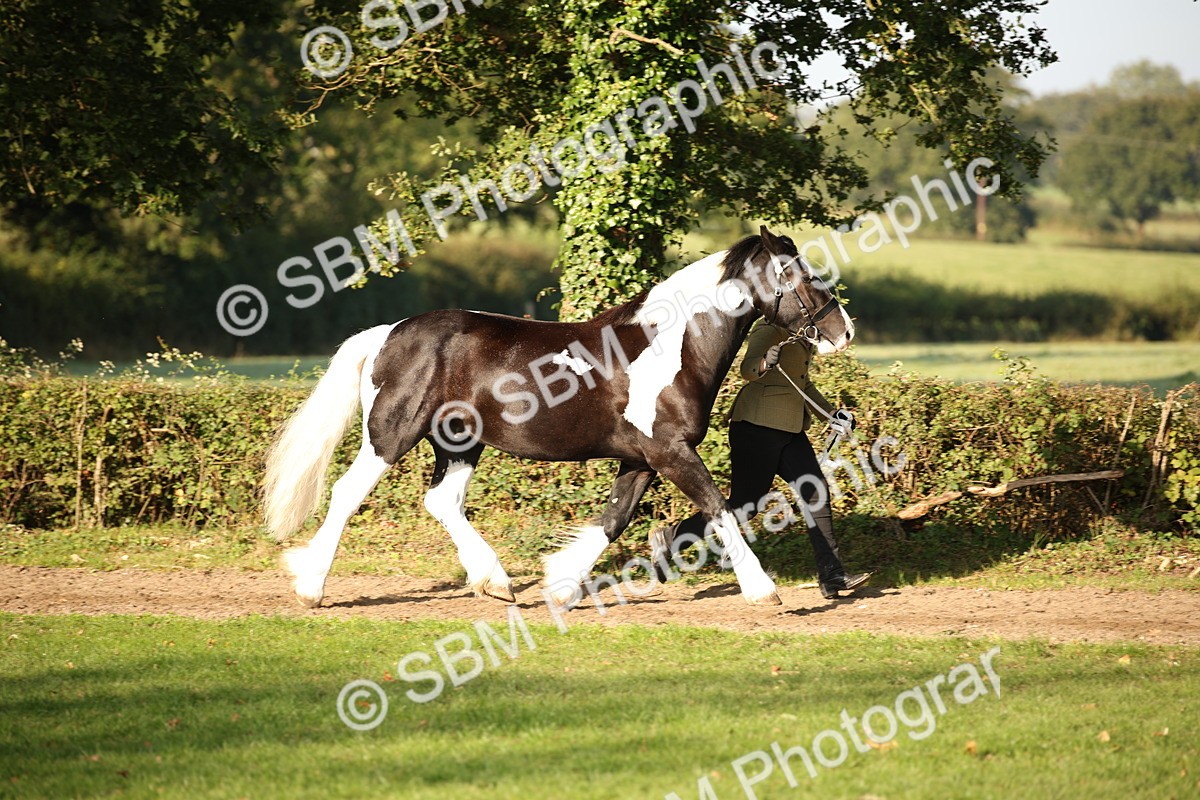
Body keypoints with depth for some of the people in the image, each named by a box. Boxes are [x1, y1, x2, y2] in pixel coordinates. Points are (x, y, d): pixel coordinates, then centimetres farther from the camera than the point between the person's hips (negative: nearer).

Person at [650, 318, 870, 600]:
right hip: (758, 427, -9)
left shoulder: (799, 332, 16)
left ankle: (832, 577, -4)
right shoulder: (769, 329, -12)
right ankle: (669, 539, 10)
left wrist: (830, 413, 18)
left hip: (790, 429, 9)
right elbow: (747, 369, -26)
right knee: (745, 504, -6)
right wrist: (765, 363, -48)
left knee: (816, 492, -3)